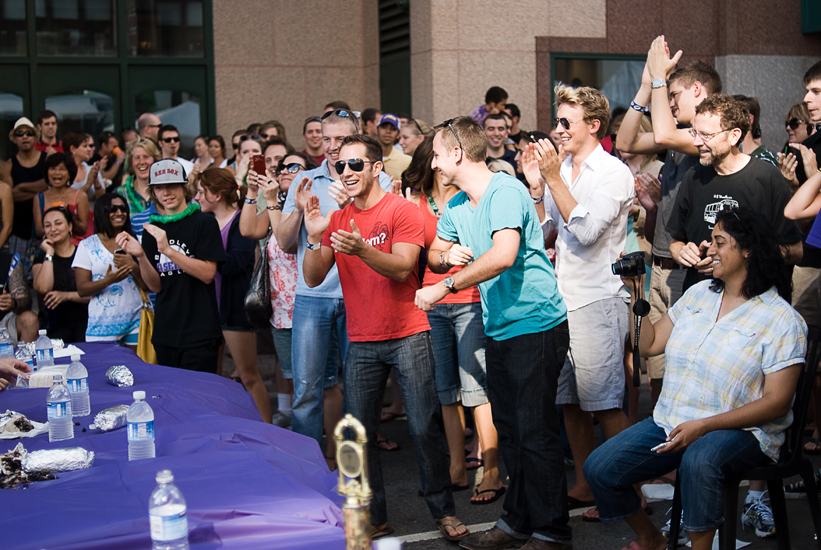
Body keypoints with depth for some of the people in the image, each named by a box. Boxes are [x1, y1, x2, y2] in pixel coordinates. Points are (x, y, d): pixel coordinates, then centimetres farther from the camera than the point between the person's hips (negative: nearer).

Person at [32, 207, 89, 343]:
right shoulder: (41, 257, 11)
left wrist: (66, 295, -14)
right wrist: (49, 254, -5)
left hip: (85, 320, -1)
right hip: (57, 323, 1)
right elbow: (43, 288, -11)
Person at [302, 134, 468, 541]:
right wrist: (314, 239, -16)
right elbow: (313, 279, 1)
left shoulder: (402, 210, -7)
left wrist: (362, 249, -35)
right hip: (361, 342, 4)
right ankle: (374, 519, 16)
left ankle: (444, 511, 12)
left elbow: (401, 268, -19)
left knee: (423, 428, -2)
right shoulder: (336, 220, 8)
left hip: (407, 335, -4)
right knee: (359, 434, 5)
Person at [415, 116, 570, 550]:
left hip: (535, 325, -9)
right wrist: (448, 255, -7)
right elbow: (434, 256, 17)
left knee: (535, 432, -4)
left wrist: (445, 287, -27)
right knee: (508, 429, 15)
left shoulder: (506, 192, -17)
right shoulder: (455, 206, 11)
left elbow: (503, 256, -31)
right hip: (498, 330, 9)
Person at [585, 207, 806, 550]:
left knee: (699, 460, -41)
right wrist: (636, 291, 5)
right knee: (599, 468, -9)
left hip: (740, 431, -6)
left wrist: (703, 426, -21)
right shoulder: (698, 294, 12)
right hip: (672, 421, 6)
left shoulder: (782, 319, -8)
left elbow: (776, 402, -13)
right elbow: (648, 345, 14)